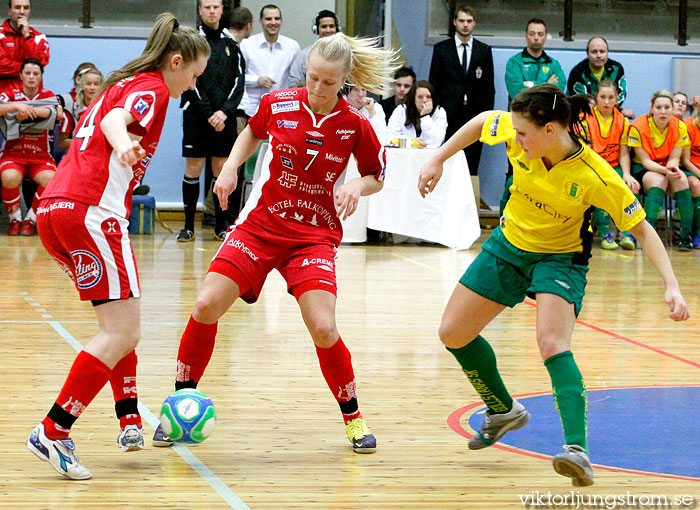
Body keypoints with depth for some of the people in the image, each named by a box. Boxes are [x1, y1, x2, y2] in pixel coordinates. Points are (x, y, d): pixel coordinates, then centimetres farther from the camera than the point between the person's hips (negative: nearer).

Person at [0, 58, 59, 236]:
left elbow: (58, 113, -15)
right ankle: (15, 219, -9)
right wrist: (16, 106, -31)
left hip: (40, 156, 1)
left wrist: (30, 110, -26)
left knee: (51, 179, -31)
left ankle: (30, 219, -8)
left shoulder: (48, 95, 8)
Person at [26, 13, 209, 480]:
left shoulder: (122, 85, 26)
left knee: (122, 323, 21)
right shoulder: (152, 88, -1)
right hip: (92, 211, -10)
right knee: (122, 333, -9)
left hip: (54, 209, 10)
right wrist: (123, 143, -44)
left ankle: (131, 423, 21)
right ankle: (52, 433, -14)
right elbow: (116, 120, -23)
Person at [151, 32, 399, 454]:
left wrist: (358, 186, -15)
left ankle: (353, 417, 8)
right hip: (260, 224, 2)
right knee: (207, 305, -14)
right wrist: (231, 166, 2)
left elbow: (377, 176, 6)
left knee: (323, 328, -18)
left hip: (315, 236, -2)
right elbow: (252, 133, 18)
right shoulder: (277, 105, -5)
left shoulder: (355, 126, -8)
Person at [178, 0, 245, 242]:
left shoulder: (230, 42, 9)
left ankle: (221, 225, 10)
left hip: (224, 116, 3)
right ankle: (189, 226, 2)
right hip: (197, 114, -3)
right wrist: (209, 114, -12)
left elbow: (239, 80, 6)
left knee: (222, 168, 4)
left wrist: (225, 111, -8)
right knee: (193, 168, -3)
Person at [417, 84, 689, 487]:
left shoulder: (595, 176, -30)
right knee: (453, 334, 9)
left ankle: (578, 449, -40)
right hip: (509, 246, 6)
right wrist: (437, 161, 3)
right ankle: (505, 410, 31)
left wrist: (672, 286, -31)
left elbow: (642, 229, -22)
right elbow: (482, 121, 3)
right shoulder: (517, 135, -20)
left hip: (561, 259, -6)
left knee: (552, 344, -31)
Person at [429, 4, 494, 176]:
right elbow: (433, 84, 7)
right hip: (449, 115, -1)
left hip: (475, 116, 1)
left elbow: (489, 87, 11)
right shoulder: (441, 49, 7)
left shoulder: (484, 51, 10)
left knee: (471, 167, -1)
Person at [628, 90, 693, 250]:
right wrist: (664, 170, -34)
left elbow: (674, 159, -6)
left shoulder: (680, 127, -6)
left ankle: (686, 235, -30)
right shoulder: (638, 127, -16)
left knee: (681, 179, -31)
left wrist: (672, 167, -31)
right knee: (658, 180, -36)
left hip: (667, 167, 3)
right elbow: (645, 161, -16)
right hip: (643, 170, -3)